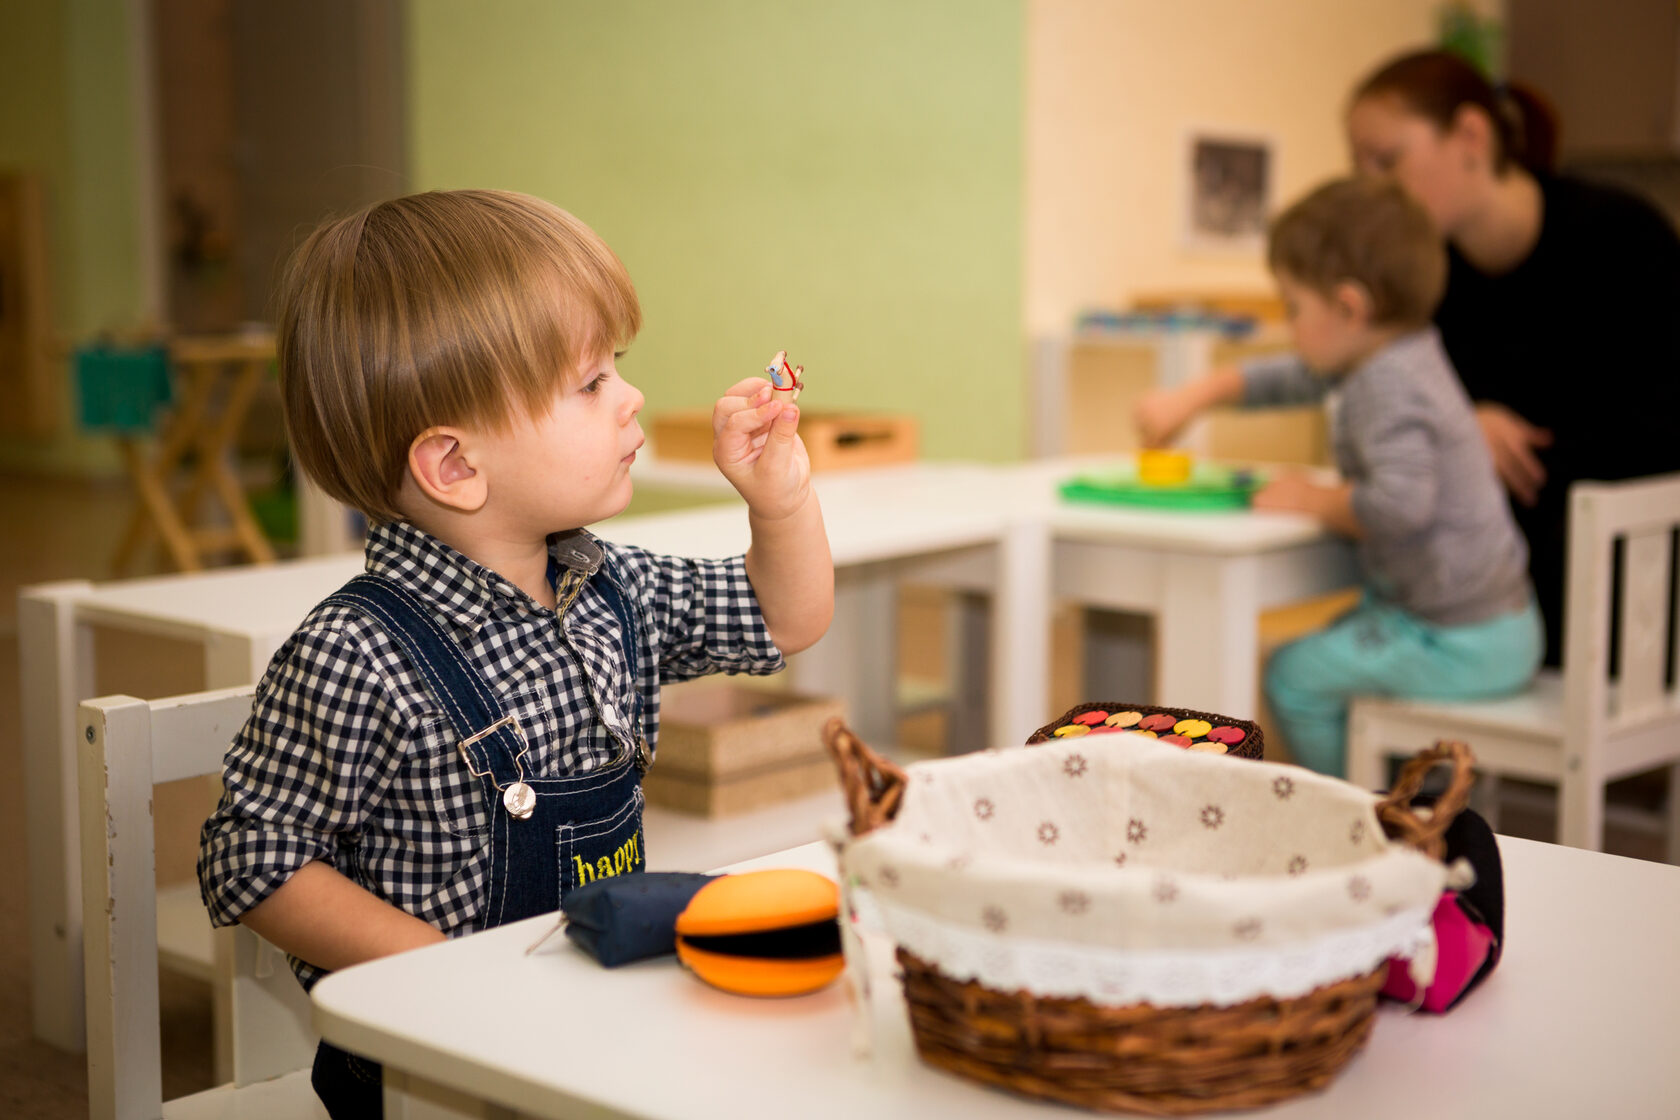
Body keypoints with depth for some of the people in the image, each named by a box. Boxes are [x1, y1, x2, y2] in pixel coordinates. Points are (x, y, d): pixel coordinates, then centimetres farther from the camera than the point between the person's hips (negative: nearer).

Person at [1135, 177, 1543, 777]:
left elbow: (1401, 503, -37)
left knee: (1294, 676, -6)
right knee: (1328, 652, 27)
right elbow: (1291, 378, 21)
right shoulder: (1402, 356, 7)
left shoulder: (1388, 388, -24)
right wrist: (1193, 397, 18)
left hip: (1460, 641, -11)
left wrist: (1316, 499, -19)